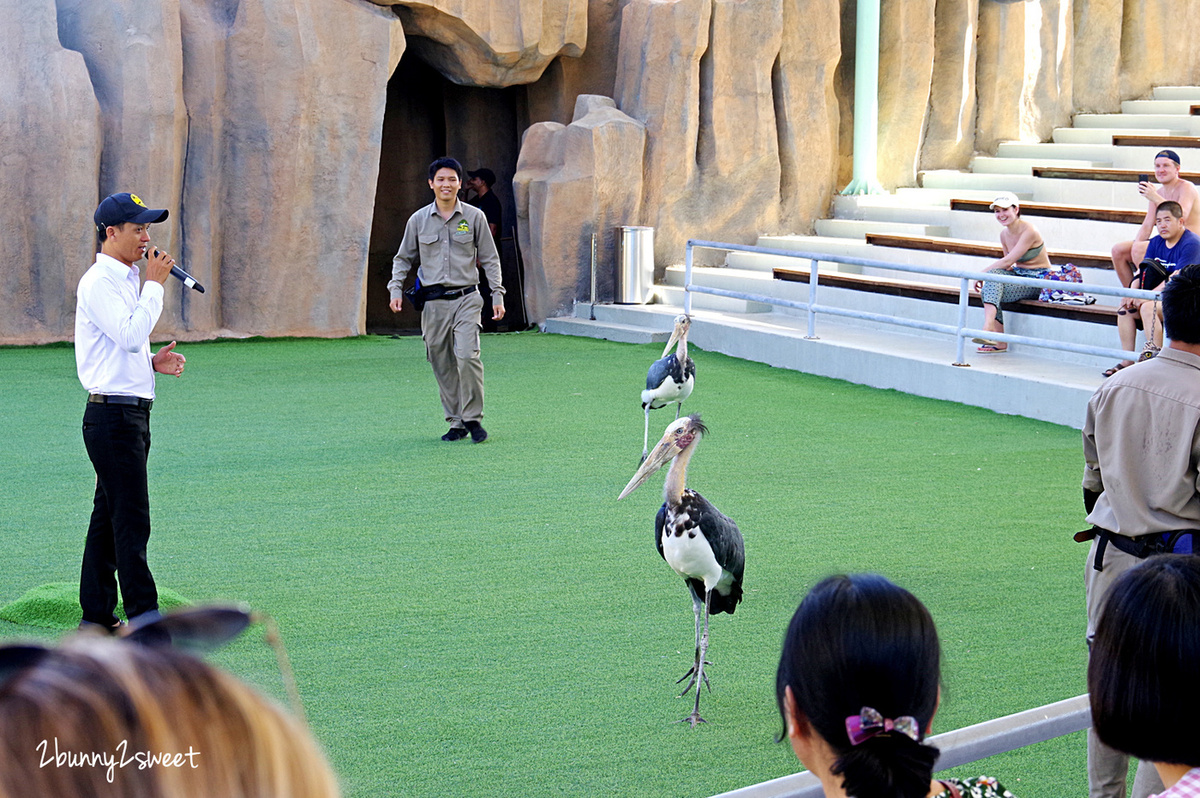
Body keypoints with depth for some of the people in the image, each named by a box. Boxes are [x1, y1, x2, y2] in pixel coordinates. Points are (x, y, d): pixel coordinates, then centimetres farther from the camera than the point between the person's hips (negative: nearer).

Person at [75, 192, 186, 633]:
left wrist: (154, 362, 7)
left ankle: (96, 616, 16)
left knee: (109, 515, 12)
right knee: (132, 518, -9)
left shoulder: (125, 280, 19)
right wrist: (154, 284, -17)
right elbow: (130, 336, -23)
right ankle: (143, 616, -8)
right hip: (112, 413, -10)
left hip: (132, 411, 10)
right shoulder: (99, 283, -12)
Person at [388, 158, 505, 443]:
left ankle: (473, 418, -5)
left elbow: (489, 258, 9)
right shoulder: (418, 220, 7)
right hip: (433, 302, 2)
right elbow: (403, 258, 17)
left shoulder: (474, 217, 4)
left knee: (467, 356, -17)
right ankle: (456, 422, 13)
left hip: (466, 299, -2)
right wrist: (396, 289, 4)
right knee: (442, 364, 3)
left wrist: (497, 295, 3)